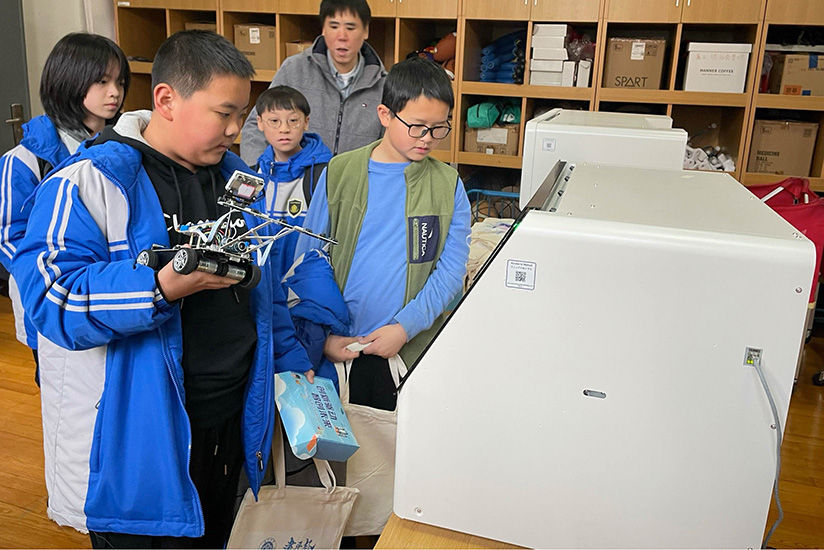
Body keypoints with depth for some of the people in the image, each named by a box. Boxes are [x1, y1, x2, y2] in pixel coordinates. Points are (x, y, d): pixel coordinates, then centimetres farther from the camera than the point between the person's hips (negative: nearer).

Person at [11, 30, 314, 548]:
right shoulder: (88, 183, -14)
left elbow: (267, 286, 15)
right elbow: (51, 298, -22)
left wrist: (292, 364, 12)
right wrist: (161, 287, -35)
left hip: (232, 422, 7)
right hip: (136, 441, -6)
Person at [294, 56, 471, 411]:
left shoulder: (448, 185, -1)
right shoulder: (340, 172, -2)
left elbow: (451, 271, -5)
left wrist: (405, 327, -15)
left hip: (411, 351, 0)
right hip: (337, 348, 1)